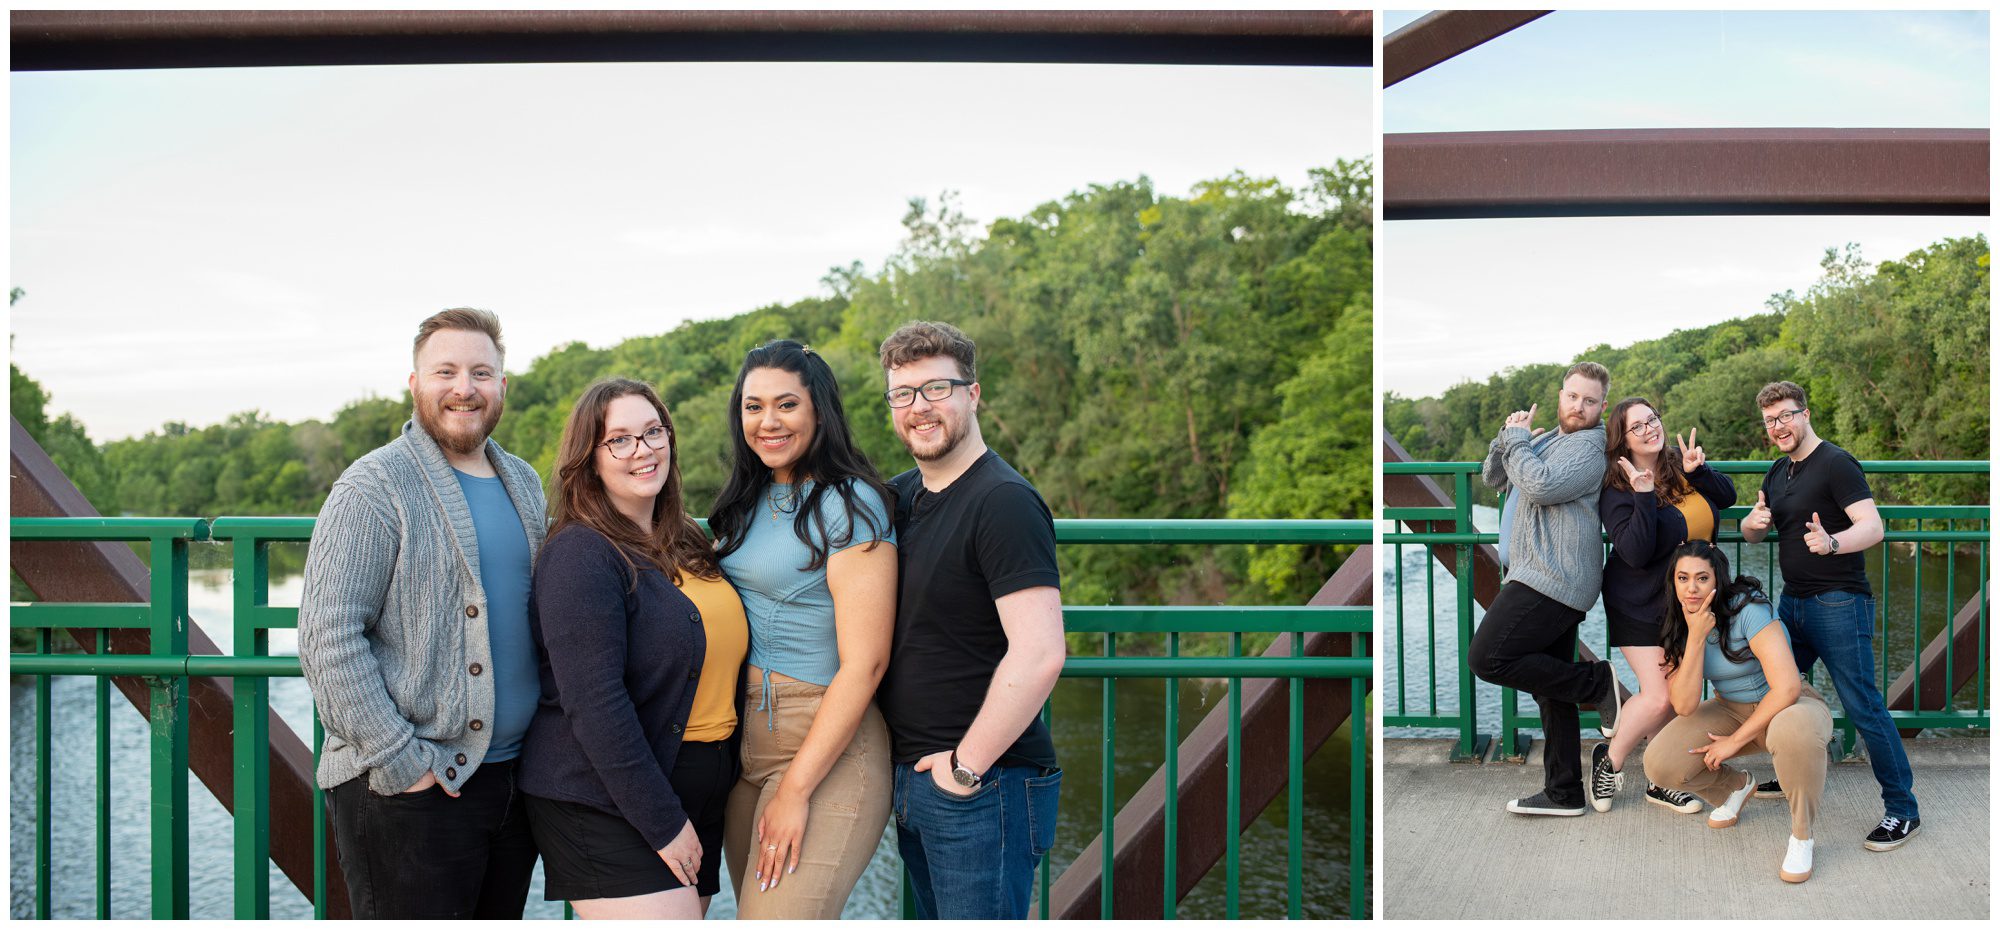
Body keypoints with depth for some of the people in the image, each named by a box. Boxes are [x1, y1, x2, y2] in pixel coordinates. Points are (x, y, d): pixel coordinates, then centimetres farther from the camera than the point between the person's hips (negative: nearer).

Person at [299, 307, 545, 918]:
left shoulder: (523, 484, 13)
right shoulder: (374, 489, -10)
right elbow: (328, 639, -16)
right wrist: (402, 763, -18)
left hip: (512, 774, 7)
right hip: (407, 793, -7)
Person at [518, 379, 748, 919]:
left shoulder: (686, 545, 12)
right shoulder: (580, 555, -13)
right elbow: (594, 704, -19)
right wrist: (663, 822, -18)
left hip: (699, 793, 8)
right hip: (606, 808, -8)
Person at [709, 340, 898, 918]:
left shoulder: (849, 505, -11)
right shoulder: (746, 503, 12)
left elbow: (864, 664, -16)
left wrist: (796, 788, -18)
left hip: (826, 747, -7)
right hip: (743, 740, 8)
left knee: (776, 917, -14)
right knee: (753, 907, 12)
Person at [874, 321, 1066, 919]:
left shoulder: (1004, 501, -16)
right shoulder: (899, 497, 10)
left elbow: (1040, 654, -25)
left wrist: (967, 765, -18)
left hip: (983, 788, -8)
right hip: (912, 781, 8)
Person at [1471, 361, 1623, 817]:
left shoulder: (1588, 446, -8)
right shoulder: (1545, 440, 22)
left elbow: (1540, 486, -22)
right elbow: (1493, 478, 21)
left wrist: (1517, 440, -8)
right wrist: (1507, 438, 3)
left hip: (1553, 578, -10)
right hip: (1545, 579, 10)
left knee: (1488, 658, -17)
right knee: (1549, 688, 10)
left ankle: (1597, 683, -6)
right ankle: (1563, 793, 15)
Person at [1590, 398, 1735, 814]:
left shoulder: (1681, 463, -1)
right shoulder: (1617, 491, -18)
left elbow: (1727, 497, 0)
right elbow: (1636, 553, -25)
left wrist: (1698, 471, -18)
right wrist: (1644, 497, -34)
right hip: (1641, 606, -6)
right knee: (1658, 697, -11)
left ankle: (1660, 781, 22)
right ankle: (1610, 759, 13)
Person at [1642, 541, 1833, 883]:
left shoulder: (1748, 609, -23)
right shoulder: (1678, 628, -6)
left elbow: (1787, 687, -30)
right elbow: (1684, 706, -17)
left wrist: (1736, 740, -21)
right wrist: (1696, 637, -26)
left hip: (1789, 706, -5)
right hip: (1731, 710, 5)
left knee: (1794, 732, -43)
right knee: (1660, 764, -19)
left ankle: (1802, 836, -17)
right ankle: (1736, 785, 15)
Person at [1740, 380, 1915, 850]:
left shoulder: (1836, 463, -12)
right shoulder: (1779, 471, 14)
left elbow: (1872, 527, -22)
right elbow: (1751, 532, 18)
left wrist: (1832, 542, -42)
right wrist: (1754, 521, -6)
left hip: (1839, 604, -9)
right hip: (1793, 601, 9)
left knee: (1862, 706, -9)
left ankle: (1902, 809, -1)